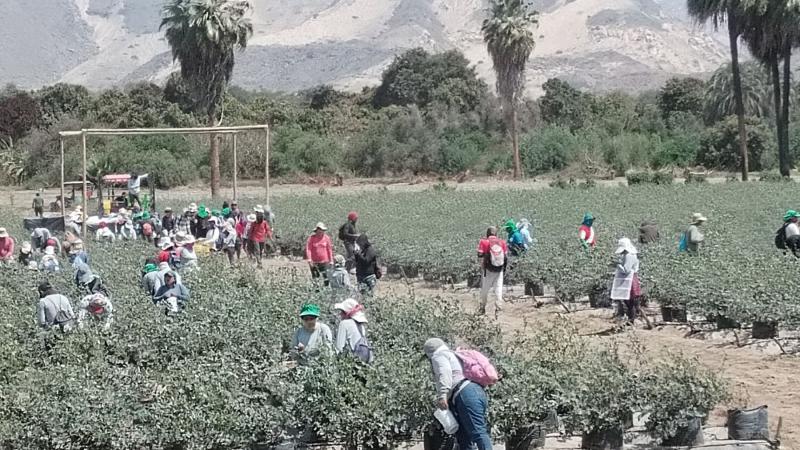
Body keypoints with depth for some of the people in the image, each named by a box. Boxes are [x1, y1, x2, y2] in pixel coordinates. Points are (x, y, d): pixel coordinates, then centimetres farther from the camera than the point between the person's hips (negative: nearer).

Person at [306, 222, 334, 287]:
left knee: (327, 277, -6)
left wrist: (331, 260, 7)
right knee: (315, 278, 6)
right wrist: (309, 260, -17)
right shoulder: (311, 238, -4)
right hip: (314, 262, -1)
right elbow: (308, 249, -7)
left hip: (325, 262, 1)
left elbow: (329, 249, 7)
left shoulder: (326, 238, 1)